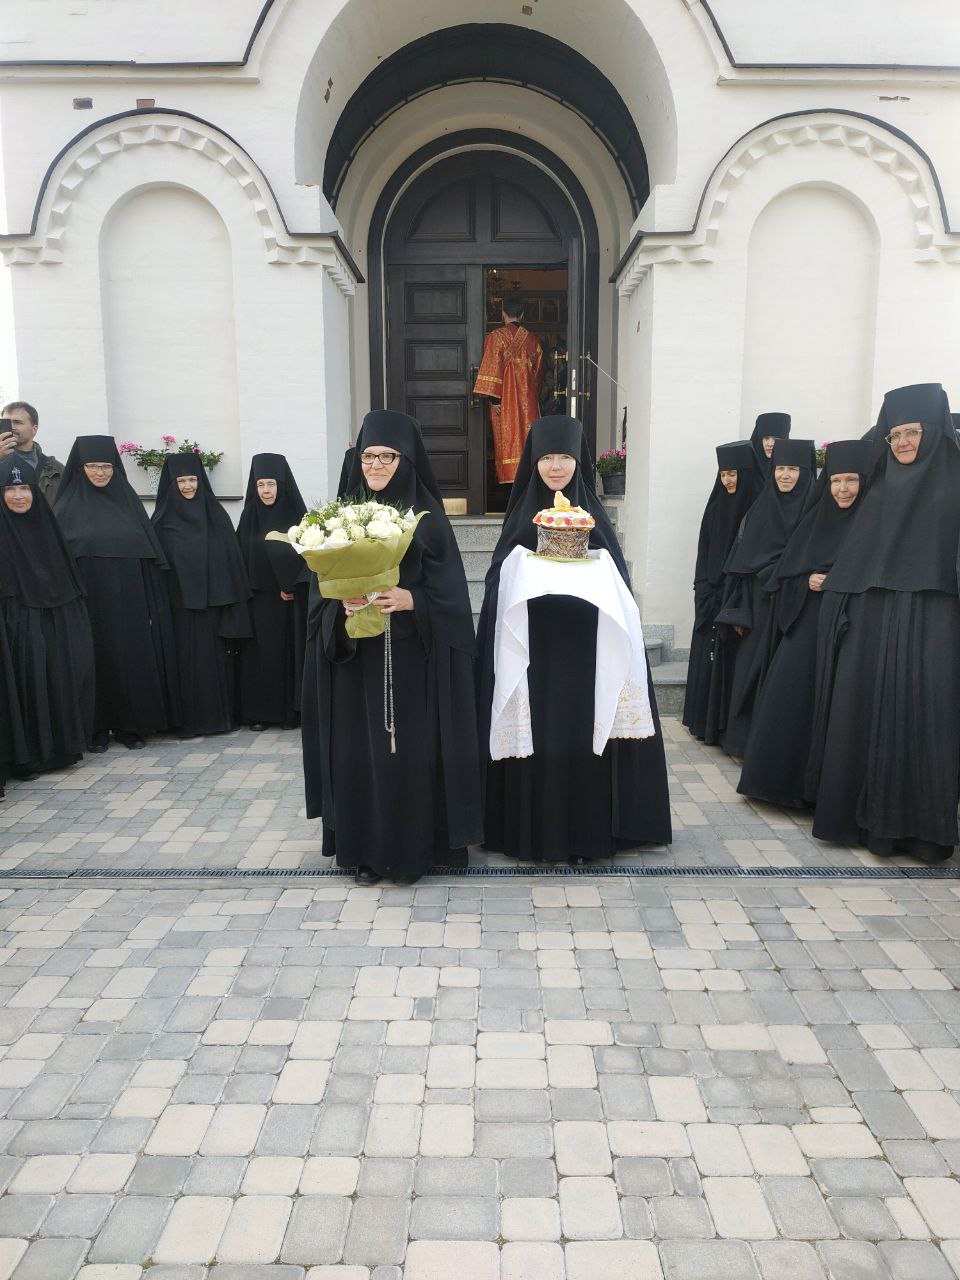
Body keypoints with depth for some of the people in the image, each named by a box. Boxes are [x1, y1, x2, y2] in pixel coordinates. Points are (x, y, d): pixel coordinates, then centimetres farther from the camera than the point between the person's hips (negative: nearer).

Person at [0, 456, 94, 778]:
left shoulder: (45, 525, 10)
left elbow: (66, 577, 13)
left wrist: (72, 618, 9)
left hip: (55, 622, 5)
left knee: (62, 679, 5)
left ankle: (63, 746, 19)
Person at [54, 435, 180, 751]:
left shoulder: (127, 500, 8)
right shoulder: (68, 506, 2)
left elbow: (150, 553, 7)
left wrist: (151, 604, 2)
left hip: (129, 602, 2)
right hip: (90, 603, -2)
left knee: (132, 660, 3)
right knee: (96, 662, 3)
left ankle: (130, 725, 14)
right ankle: (97, 728, 14)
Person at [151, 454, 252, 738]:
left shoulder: (216, 514, 5)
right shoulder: (163, 520, 3)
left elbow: (231, 559, 4)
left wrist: (233, 603, -1)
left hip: (214, 603, 1)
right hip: (180, 605, -1)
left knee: (217, 657, 3)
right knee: (186, 658, 2)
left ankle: (221, 714, 14)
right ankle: (189, 719, 10)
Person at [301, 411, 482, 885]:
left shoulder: (426, 512, 0)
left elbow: (448, 587, -3)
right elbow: (322, 583, 6)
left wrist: (410, 600, -20)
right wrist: (342, 604, -14)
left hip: (412, 654, -2)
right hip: (357, 655, 2)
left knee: (410, 748, 0)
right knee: (360, 747, 5)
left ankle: (412, 846, 16)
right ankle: (366, 848, 18)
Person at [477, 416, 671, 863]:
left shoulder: (592, 512, 4)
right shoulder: (521, 513, 5)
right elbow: (500, 579, 5)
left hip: (582, 647, 0)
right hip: (531, 647, 0)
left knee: (580, 737, 2)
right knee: (534, 737, 2)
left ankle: (582, 830, 17)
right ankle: (532, 829, 17)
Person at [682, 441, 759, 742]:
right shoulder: (718, 505, 10)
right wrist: (705, 592, 4)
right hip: (713, 595, 6)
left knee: (732, 659, -4)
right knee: (708, 656, 9)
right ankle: (706, 721, 19)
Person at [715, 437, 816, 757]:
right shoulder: (759, 509, 8)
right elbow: (740, 561, 6)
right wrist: (739, 612, 1)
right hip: (759, 606, 3)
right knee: (749, 669, 4)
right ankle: (745, 739, 14)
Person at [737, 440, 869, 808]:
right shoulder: (816, 519, 13)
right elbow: (787, 570, 13)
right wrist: (808, 581, -6)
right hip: (806, 623, 4)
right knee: (788, 695, 1)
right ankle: (780, 777, 13)